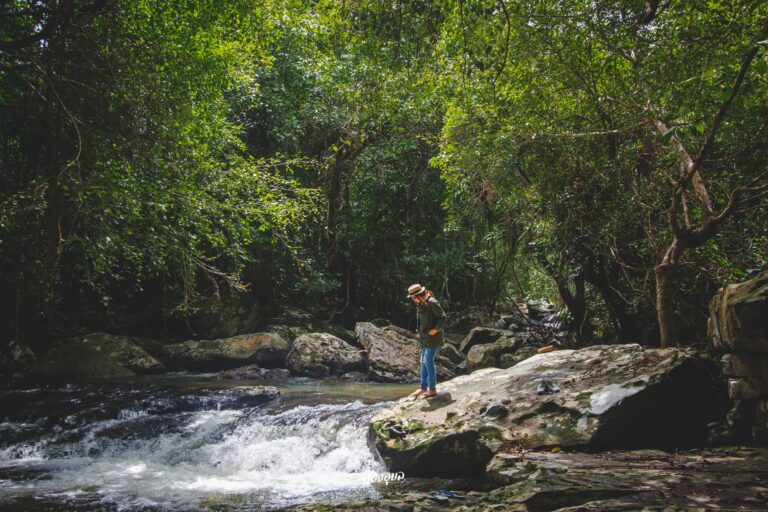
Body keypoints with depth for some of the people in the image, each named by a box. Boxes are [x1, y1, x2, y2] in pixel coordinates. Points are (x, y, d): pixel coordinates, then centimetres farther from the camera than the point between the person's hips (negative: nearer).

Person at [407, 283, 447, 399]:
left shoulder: (432, 303, -19)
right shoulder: (421, 304, 9)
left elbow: (443, 317, -19)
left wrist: (435, 329, -17)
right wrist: (420, 330, 11)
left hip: (433, 337, -9)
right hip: (425, 338, 9)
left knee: (428, 361, -7)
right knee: (424, 362, 12)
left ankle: (432, 389, 1)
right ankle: (423, 387, 20)